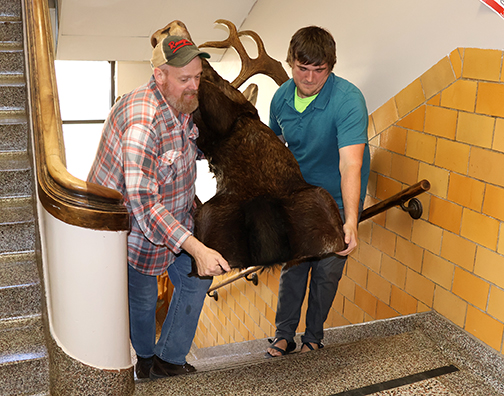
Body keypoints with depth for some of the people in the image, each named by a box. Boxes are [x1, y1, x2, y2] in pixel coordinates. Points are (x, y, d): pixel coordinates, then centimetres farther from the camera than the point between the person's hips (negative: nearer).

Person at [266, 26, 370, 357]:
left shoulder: (348, 100, -28)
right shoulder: (281, 97, -10)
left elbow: (350, 165, -39)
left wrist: (351, 222, -49)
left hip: (337, 202, -4)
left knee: (326, 273, 8)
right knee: (292, 265, 11)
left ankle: (314, 337, 31)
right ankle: (284, 335, 28)